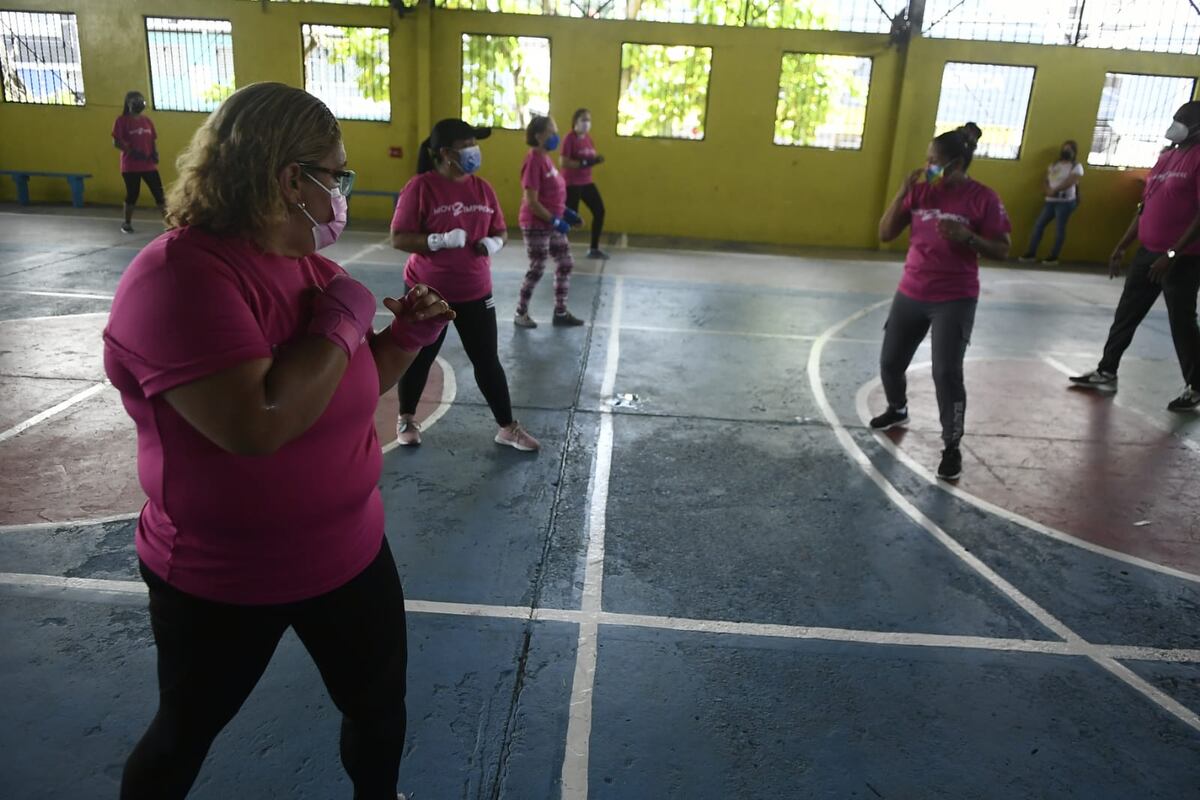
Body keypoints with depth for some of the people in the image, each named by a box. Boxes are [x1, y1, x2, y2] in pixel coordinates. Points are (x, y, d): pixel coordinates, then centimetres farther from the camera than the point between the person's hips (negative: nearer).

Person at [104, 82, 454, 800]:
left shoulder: (311, 265, 0)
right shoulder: (179, 277, -25)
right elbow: (257, 423, -38)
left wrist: (407, 336, -6)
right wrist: (342, 322, -25)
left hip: (351, 552, 7)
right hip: (222, 581, -6)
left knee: (381, 705, 23)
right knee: (187, 733, 21)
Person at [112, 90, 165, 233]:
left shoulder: (147, 120, 10)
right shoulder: (122, 120, -4)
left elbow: (154, 139, 15)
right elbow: (116, 142, -8)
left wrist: (155, 152, -4)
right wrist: (132, 152, -20)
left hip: (149, 165, 4)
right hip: (130, 166, -4)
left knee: (159, 193, -1)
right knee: (132, 195, 3)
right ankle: (127, 223, 18)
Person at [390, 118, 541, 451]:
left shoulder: (482, 188, 4)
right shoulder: (420, 188, -12)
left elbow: (501, 231, 13)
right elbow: (398, 238, -14)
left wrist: (494, 243, -10)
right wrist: (441, 240, -26)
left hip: (475, 292, 4)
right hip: (428, 292, -4)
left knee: (488, 360, 8)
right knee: (420, 358, 12)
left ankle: (508, 427, 19)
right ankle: (406, 418, 34)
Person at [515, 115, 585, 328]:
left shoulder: (545, 158, 8)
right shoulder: (534, 161, -19)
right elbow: (531, 202, -23)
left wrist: (566, 213, 9)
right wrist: (556, 221, -21)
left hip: (552, 224, 9)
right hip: (536, 226, -9)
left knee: (566, 264, 11)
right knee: (537, 269, 0)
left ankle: (560, 312, 22)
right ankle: (520, 314, 16)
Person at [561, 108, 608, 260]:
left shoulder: (588, 138, 9)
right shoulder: (570, 138, -15)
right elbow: (564, 162, -21)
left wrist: (597, 160, -6)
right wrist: (583, 163, -28)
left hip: (586, 182, 8)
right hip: (571, 184, -8)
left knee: (599, 211, 8)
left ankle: (594, 249, 21)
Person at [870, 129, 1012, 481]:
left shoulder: (983, 198, -10)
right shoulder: (920, 192, 1)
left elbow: (1002, 250, -7)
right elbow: (885, 234, -1)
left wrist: (967, 237, -25)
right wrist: (902, 194, -12)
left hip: (955, 300, -5)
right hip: (910, 294, 5)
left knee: (947, 373, -11)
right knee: (890, 361, 13)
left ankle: (952, 447, 5)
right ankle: (897, 409, 44)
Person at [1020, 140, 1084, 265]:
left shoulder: (1076, 167, 0)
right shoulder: (1054, 165, 18)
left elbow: (1070, 182, -14)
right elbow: (1045, 180, 11)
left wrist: (1055, 190, -18)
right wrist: (1047, 190, -9)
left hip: (1065, 202, -6)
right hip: (1050, 201, 6)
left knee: (1059, 229, -5)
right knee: (1039, 225, 1)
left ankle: (1054, 257, 0)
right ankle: (1031, 253, 6)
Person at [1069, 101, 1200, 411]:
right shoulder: (1166, 156, 13)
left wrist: (1173, 254, -22)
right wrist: (1122, 247, 16)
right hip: (1147, 253, 8)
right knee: (1125, 314, 12)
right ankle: (1106, 372, 24)